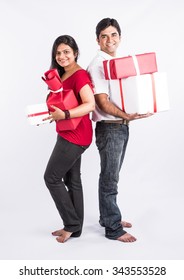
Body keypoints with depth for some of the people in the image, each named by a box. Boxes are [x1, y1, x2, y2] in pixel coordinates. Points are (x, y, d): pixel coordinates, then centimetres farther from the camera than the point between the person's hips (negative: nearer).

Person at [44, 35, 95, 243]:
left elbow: (90, 104, -25)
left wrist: (64, 115, -34)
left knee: (51, 177, -3)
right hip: (68, 134, 10)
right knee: (72, 180, 13)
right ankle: (74, 227, 24)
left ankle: (72, 224, 9)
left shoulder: (79, 75, -15)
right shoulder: (63, 75, 14)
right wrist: (51, 113, 3)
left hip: (75, 136, -10)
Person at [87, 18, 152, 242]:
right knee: (109, 180, 2)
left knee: (112, 177, 19)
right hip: (109, 129, -8)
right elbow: (103, 103, -21)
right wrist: (128, 116, -34)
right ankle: (113, 229, 13)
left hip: (121, 127, 8)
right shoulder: (97, 65, -14)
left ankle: (109, 217, 34)